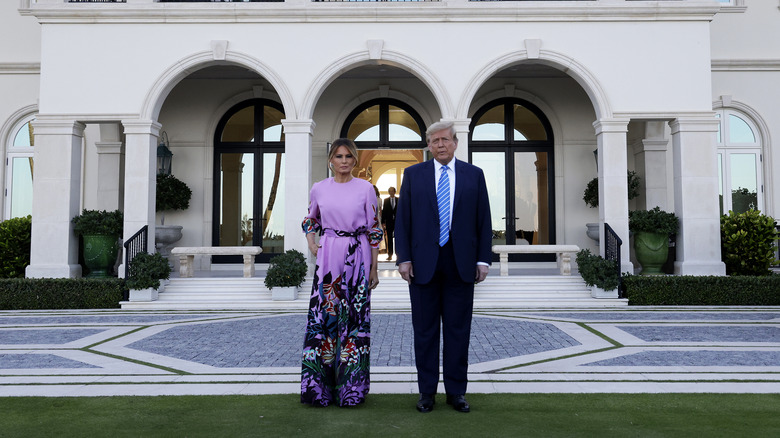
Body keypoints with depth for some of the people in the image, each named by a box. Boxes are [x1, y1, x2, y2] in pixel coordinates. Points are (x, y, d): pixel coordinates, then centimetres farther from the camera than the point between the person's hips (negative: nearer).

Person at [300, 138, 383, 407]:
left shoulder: (365, 189, 1)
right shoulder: (319, 189, 7)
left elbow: (374, 229, 3)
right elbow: (310, 219, 23)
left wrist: (374, 268, 1)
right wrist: (311, 243, 4)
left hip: (357, 258, -1)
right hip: (328, 258, 2)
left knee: (354, 318, 1)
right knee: (323, 316, 1)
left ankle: (350, 386, 13)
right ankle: (320, 387, 13)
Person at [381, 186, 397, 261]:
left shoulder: (399, 200, 6)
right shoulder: (386, 201, 8)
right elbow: (383, 212, 5)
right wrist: (383, 222, -2)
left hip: (397, 221, -1)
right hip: (389, 222, 1)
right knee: (389, 239, 2)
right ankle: (390, 255, 5)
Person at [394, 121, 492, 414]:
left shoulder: (474, 175, 7)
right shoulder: (413, 174, 7)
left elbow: (484, 221, 6)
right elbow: (402, 220, 3)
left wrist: (483, 259, -1)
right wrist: (403, 258, -5)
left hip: (461, 264, 0)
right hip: (423, 263, 0)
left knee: (458, 330, 6)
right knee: (425, 330, 6)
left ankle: (456, 391, 17)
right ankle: (427, 391, 17)